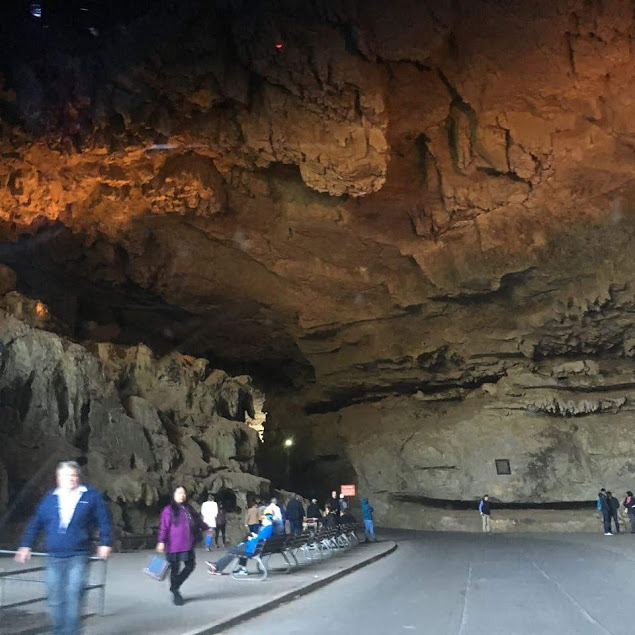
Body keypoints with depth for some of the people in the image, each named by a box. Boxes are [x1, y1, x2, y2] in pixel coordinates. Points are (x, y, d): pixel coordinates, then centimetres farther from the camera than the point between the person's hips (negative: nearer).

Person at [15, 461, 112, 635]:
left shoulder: (91, 496, 0)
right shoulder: (50, 499, 7)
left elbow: (104, 521, 3)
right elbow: (35, 523, 15)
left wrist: (105, 543, -1)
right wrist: (26, 545, 12)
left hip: (79, 557, -3)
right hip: (54, 558, 3)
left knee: (73, 596, -11)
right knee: (55, 600, 7)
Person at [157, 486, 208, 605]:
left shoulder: (189, 508, 12)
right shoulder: (168, 510, -8)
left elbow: (198, 520, 26)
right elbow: (163, 527, -12)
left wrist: (206, 528, 34)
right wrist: (161, 542, -18)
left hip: (188, 546, 6)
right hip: (173, 546, -6)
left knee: (190, 566, 8)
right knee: (175, 569, 4)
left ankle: (175, 586, 28)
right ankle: (176, 593, 21)